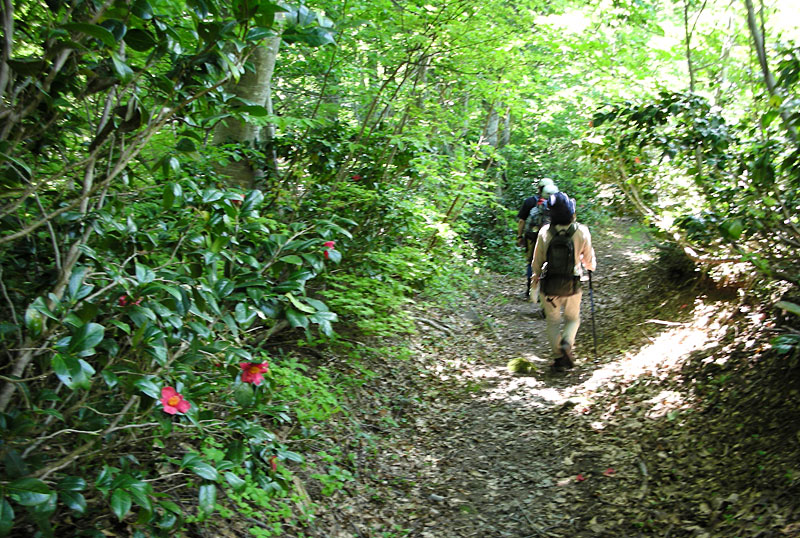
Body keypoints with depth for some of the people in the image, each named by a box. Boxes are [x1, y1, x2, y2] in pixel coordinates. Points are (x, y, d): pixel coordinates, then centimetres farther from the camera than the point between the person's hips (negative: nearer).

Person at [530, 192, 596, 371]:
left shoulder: (544, 232, -15)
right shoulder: (581, 232, -15)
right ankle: (567, 344, -5)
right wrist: (590, 267, 23)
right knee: (573, 319, 20)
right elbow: (589, 259, -1)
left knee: (553, 322, 16)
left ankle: (559, 356, 13)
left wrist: (535, 278, 13)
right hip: (572, 287, 0)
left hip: (549, 287, 0)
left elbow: (536, 262, -5)